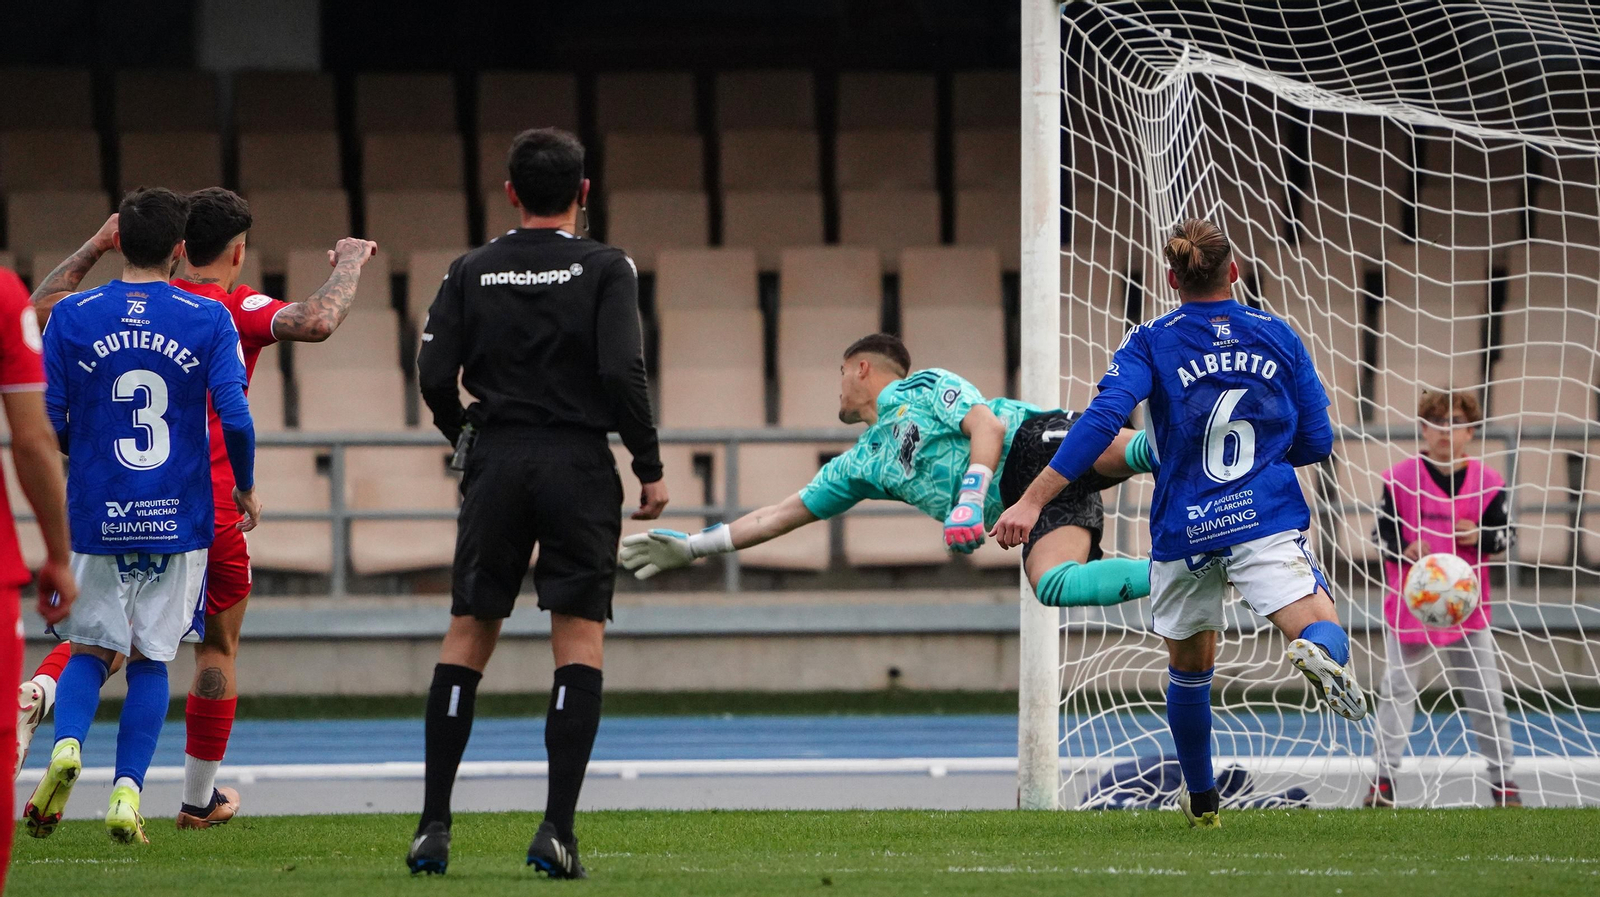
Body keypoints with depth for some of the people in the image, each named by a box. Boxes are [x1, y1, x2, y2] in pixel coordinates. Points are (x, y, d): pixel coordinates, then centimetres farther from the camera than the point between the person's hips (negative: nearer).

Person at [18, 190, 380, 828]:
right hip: (209, 507, -3)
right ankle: (200, 797, 20)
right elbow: (316, 323, -25)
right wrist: (349, 264, -8)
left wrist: (96, 246, 24)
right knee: (218, 647, 15)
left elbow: (44, 301, 16)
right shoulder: (238, 310, -7)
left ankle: (38, 691, -21)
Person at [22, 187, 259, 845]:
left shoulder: (72, 316, 0)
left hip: (94, 514, 0)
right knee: (150, 658, 10)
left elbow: (48, 421, 0)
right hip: (177, 518, 0)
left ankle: (67, 743, -15)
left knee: (90, 650, 13)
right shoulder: (209, 320, -2)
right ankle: (126, 791, 0)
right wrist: (246, 488, 7)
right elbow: (234, 416, -9)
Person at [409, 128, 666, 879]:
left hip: (495, 464, 3)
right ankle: (557, 830, -10)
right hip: (578, 466, -2)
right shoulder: (605, 269, -3)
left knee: (468, 635, 8)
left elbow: (435, 378, 0)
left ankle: (433, 826, 4)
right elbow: (622, 373, -13)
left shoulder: (471, 273, 5)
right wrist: (650, 468, -3)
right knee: (579, 637, 0)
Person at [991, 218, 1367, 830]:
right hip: (1266, 522, -1)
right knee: (1320, 629, -13)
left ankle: (1201, 801, 34)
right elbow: (1316, 442, 10)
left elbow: (1102, 419, -14)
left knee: (1189, 668, 22)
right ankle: (1322, 653, -50)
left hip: (1183, 530, 1)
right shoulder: (1277, 336, 8)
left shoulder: (1152, 343, 1)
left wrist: (1032, 500, -16)